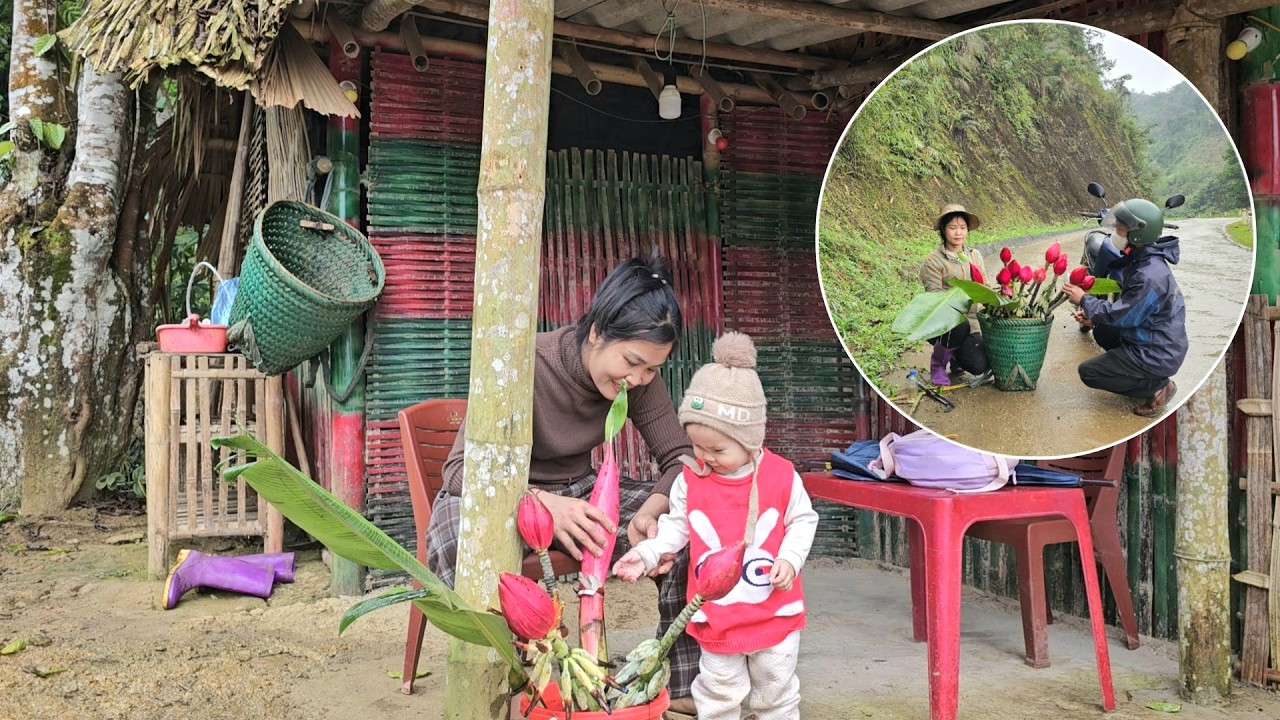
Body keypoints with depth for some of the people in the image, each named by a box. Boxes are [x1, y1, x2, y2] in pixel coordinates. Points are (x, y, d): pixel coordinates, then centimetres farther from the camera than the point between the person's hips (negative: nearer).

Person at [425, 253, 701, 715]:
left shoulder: (640, 378, -11)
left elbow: (680, 457, -8)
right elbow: (460, 468, -29)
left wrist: (650, 511, -32)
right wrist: (544, 504, -48)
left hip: (579, 492, 5)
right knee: (454, 544, -40)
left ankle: (688, 682, -3)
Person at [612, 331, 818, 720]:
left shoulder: (781, 476, -11)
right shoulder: (690, 480, -7)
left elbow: (803, 520, 0)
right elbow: (676, 526, 3)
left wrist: (790, 558, -15)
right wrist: (646, 553, -11)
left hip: (774, 611, -1)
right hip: (715, 612, 1)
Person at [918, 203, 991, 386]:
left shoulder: (974, 256, 9)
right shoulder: (933, 261, -8)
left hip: (970, 325, 4)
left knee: (981, 366, -18)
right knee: (961, 324, -39)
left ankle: (955, 357, 21)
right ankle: (937, 364, -7)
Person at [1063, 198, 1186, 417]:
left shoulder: (1150, 277, -28)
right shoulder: (1142, 260, 4)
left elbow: (1121, 315, -23)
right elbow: (1128, 306, 12)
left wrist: (1083, 300, -10)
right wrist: (1093, 316, 2)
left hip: (1158, 355, -10)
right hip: (1158, 341, 10)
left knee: (1088, 372, -6)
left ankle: (1157, 386, -3)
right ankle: (1153, 376, 16)